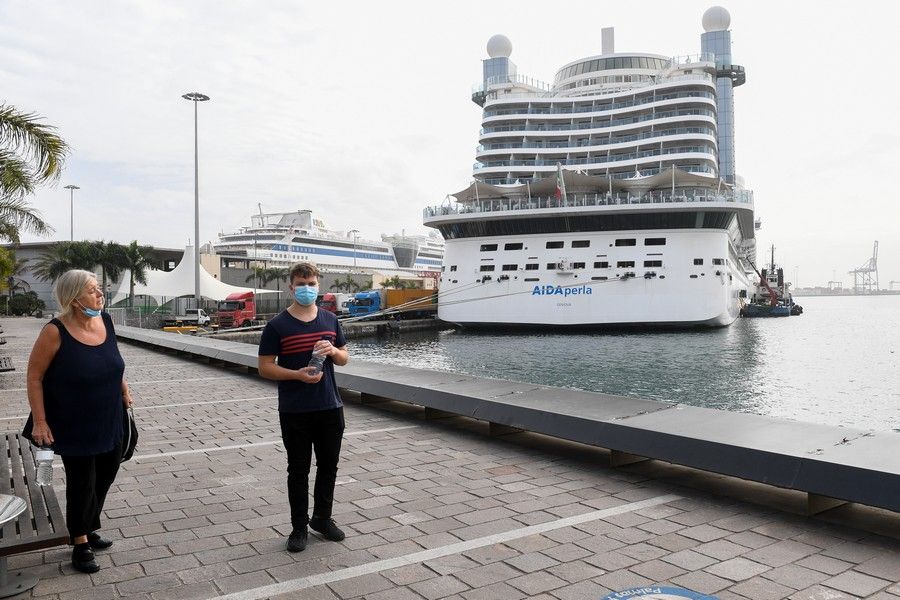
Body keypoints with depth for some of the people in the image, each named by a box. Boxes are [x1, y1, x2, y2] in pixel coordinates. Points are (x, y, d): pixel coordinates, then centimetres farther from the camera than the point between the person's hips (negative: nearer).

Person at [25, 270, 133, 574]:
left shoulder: (105, 321, -4)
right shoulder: (55, 332, -21)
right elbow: (34, 377, -13)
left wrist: (123, 388, 12)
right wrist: (39, 421, -14)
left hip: (110, 422, 6)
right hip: (75, 427, -6)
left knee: (105, 477, 17)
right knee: (82, 483, 6)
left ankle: (89, 530, 38)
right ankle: (80, 544, 26)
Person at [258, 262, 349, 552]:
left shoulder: (330, 320, 6)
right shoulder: (277, 326, -7)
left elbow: (345, 358, 13)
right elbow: (265, 367, -7)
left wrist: (332, 350, -10)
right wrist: (298, 374, -22)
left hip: (330, 407, 4)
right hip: (294, 411, -4)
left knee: (329, 465, 15)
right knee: (299, 470, 8)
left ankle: (322, 518, 34)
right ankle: (299, 526, 23)